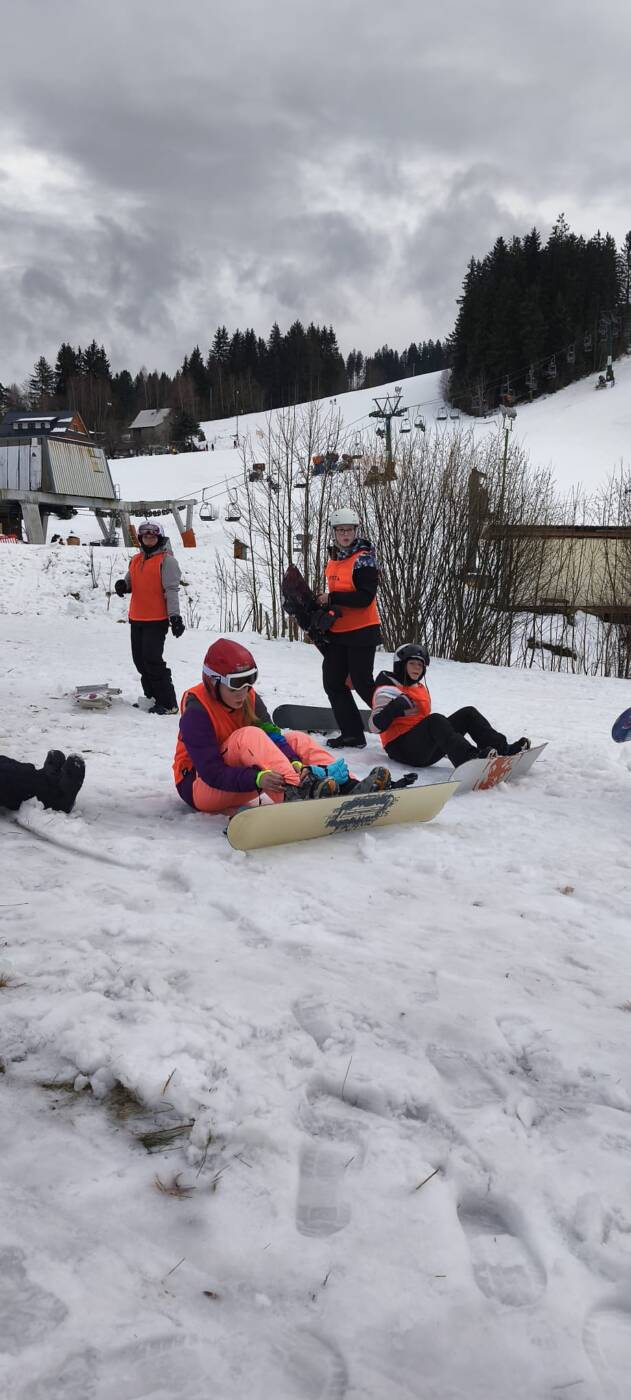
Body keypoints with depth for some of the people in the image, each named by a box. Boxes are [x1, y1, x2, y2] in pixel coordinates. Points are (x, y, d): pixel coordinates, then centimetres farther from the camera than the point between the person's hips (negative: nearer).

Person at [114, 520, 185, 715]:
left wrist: (174, 615, -21)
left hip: (157, 619, -8)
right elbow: (130, 581, 24)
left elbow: (171, 590, -12)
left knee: (152, 659, -13)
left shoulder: (166, 560, -6)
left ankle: (168, 703, -7)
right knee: (140, 660, 11)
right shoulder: (135, 560, 15)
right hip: (136, 619, 8)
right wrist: (122, 585, -1)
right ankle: (151, 697, 25)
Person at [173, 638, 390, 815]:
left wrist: (295, 764, -32)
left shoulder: (249, 698, 0)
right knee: (249, 736, -31)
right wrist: (257, 778, -43)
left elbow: (273, 737, -12)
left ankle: (348, 786, -28)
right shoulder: (195, 711, -21)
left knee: (296, 739, -9)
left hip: (241, 784, 7)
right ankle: (293, 795, -51)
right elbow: (212, 773, -28)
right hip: (201, 787, -7)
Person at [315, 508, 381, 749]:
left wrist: (331, 598, -22)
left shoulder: (363, 559, -13)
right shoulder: (333, 560, 12)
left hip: (362, 632, -8)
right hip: (337, 633, 8)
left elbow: (365, 597, -23)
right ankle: (353, 735, 16)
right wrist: (323, 603, 7)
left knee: (362, 684, -6)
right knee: (333, 683, 8)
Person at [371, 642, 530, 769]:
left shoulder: (420, 688, 24)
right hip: (403, 748, -8)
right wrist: (393, 709, -28)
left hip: (426, 750, 8)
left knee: (468, 713, -5)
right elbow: (375, 726, -12)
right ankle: (470, 759, -57)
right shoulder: (388, 690, -2)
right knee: (435, 720, -36)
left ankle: (503, 749, -23)